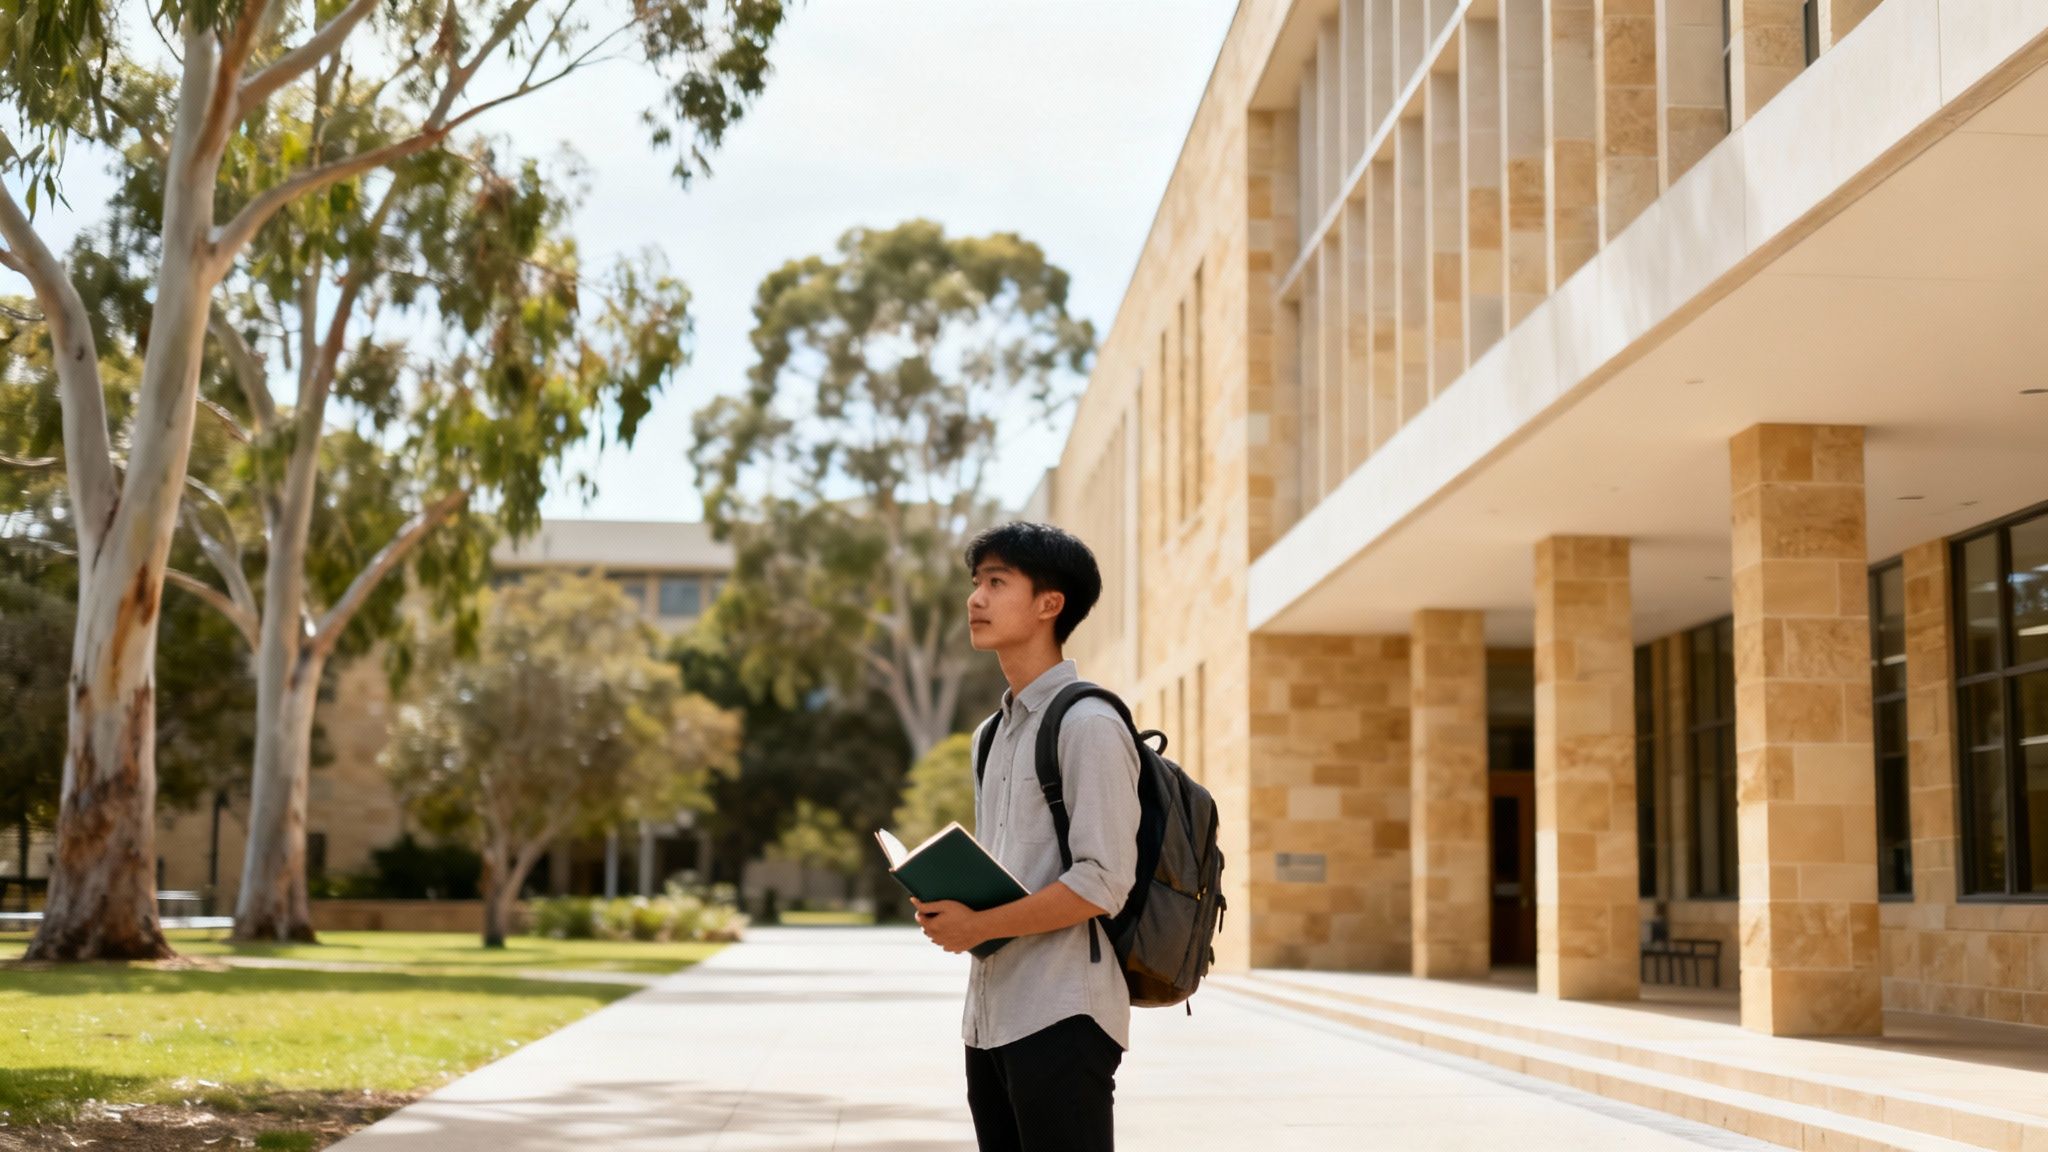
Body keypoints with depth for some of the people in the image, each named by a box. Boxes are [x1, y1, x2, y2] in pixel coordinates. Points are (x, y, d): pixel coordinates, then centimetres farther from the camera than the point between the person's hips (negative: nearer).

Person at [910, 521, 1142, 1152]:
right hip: (991, 1016, 8)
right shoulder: (991, 735, 17)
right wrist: (945, 899, 2)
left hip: (1061, 1020, -8)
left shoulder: (1088, 725, -10)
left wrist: (977, 925, -14)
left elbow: (1102, 883, -17)